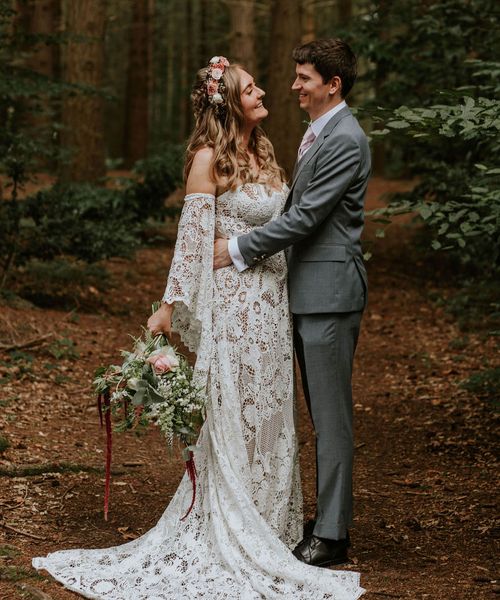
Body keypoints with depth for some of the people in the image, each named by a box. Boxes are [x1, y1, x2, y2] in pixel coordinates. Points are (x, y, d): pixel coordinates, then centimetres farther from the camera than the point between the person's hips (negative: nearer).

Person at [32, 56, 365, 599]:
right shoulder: (209, 157, -10)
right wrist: (170, 305, -14)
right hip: (232, 298, -7)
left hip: (272, 300, 7)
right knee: (233, 415, 0)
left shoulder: (263, 150, 11)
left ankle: (268, 523, 23)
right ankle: (230, 535, 10)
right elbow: (192, 233, -12)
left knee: (268, 412, 12)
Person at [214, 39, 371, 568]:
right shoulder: (317, 133, 16)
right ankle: (328, 517, 24)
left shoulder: (345, 140, -16)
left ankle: (331, 534, 2)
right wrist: (257, 249, 10)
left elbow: (306, 216, -19)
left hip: (329, 291, -10)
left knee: (331, 415, -4)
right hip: (307, 291, 10)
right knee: (322, 413, 15)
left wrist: (239, 248, -14)